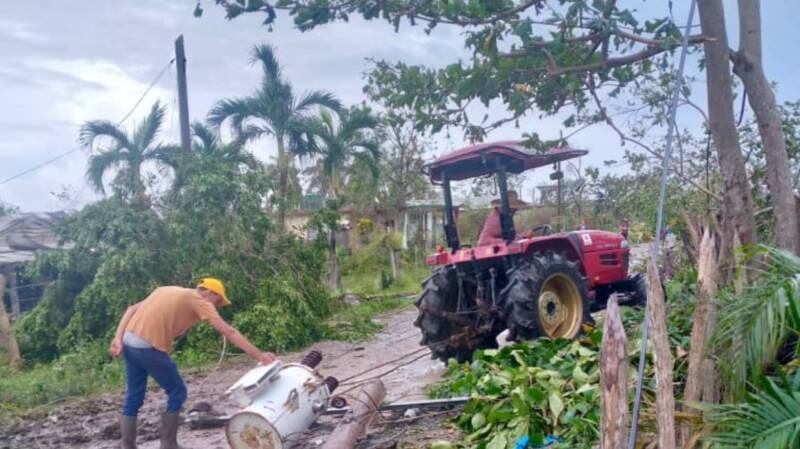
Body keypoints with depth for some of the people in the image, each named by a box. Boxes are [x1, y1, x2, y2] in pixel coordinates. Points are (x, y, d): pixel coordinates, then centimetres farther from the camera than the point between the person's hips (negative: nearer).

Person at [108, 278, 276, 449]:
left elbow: (132, 309, 14)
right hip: (149, 347, -8)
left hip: (129, 342, 8)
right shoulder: (198, 301, 1)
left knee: (134, 397, 17)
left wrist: (118, 339, 7)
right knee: (177, 392, 7)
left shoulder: (169, 291, 23)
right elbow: (229, 332, -6)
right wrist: (259, 356, -8)